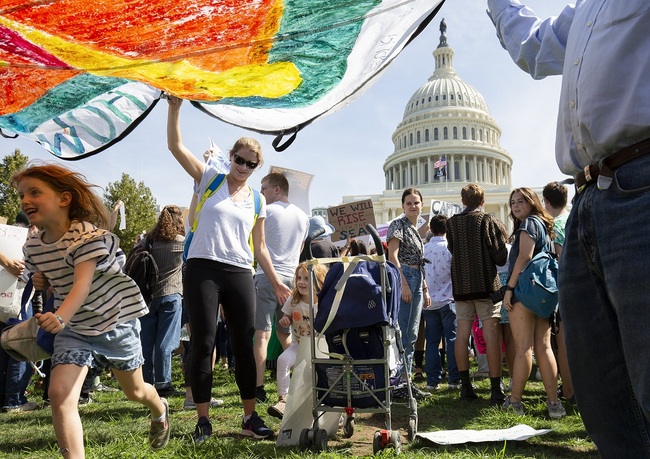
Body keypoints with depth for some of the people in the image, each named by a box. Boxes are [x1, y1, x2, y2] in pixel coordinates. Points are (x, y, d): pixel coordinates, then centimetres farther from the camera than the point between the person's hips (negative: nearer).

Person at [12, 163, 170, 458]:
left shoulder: (87, 235, -24)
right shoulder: (32, 248, -4)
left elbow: (83, 284, -37)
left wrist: (60, 317, -54)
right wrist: (40, 283, -6)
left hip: (116, 319, -4)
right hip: (73, 328, 5)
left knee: (134, 391, 16)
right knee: (59, 395, -16)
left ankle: (160, 410, 52)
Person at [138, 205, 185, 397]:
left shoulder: (147, 241, 5)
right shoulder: (182, 242, -3)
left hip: (147, 296, 3)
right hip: (170, 296, -3)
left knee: (146, 343, 10)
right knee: (165, 343, 1)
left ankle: (147, 383, 18)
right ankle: (162, 383, 3)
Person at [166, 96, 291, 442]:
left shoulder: (257, 201, 14)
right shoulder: (210, 179, 7)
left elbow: (259, 248, 17)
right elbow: (176, 146, -2)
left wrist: (276, 282, 13)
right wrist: (174, 108, -13)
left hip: (240, 274, 3)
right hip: (202, 270, -3)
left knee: (244, 345, 6)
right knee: (203, 343, -2)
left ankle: (251, 418, 17)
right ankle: (203, 420, 10)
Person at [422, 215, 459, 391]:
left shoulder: (423, 249, 3)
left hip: (428, 301, 3)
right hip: (447, 299, -3)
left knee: (432, 341, 7)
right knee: (452, 339, 3)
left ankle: (432, 380, 8)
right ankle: (454, 379, 3)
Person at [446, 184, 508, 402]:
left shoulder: (451, 223, 5)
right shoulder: (488, 221, -5)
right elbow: (501, 257, -6)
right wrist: (502, 234, 12)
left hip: (461, 285, 4)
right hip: (486, 283, -3)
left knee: (462, 333, 5)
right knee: (491, 333, -3)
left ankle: (466, 386, 9)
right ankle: (496, 388, -4)